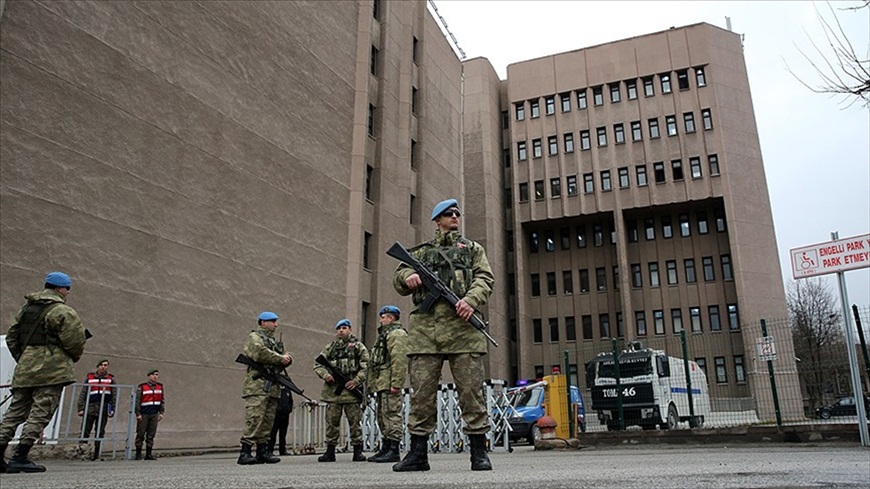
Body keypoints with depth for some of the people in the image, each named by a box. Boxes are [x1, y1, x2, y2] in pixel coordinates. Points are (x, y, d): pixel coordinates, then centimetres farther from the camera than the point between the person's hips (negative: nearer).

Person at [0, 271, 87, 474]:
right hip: (52, 371, -8)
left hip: (24, 371, 8)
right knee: (40, 413, -5)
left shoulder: (26, 308, 17)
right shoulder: (63, 312, -8)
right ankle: (20, 457, -8)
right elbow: (75, 342, -11)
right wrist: (73, 358, 9)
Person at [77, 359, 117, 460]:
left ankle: (96, 453, 7)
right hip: (90, 407, 0)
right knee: (85, 431, -4)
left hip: (103, 409, 0)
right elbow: (83, 394, 10)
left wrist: (113, 409, -2)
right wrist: (81, 408, 2)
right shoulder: (89, 377, 12)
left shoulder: (111, 379, 11)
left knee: (100, 432, 2)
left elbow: (114, 395, 7)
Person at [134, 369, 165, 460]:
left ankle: (148, 454, 13)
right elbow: (137, 401, -5)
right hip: (143, 414, -4)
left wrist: (161, 413, 6)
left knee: (151, 435, 7)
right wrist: (138, 414, -8)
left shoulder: (160, 387, 8)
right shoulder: (141, 387, -4)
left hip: (154, 414, 4)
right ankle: (138, 454, 11)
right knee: (140, 434, 2)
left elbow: (163, 401, 12)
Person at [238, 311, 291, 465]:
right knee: (254, 419, -14)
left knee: (268, 421, 7)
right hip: (257, 385, -8)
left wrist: (287, 359, -2)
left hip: (273, 387, 8)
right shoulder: (254, 337, 2)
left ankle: (263, 451, 11)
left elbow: (280, 364, 22)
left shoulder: (274, 341, 27)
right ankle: (245, 453, -13)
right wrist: (280, 358, -9)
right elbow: (260, 353, -17)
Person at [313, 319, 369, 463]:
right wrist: (325, 375, -6)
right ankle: (330, 451, 13)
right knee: (332, 421, 5)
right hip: (332, 389, 3)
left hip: (351, 389, -3)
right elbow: (317, 364, 14)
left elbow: (366, 366, -1)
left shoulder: (358, 346, 6)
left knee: (355, 421, 0)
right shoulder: (330, 347, 15)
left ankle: (358, 451, 7)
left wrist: (356, 381, -12)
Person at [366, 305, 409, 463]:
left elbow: (400, 360, -19)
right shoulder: (385, 334, 26)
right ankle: (385, 448, 18)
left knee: (392, 415, -10)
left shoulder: (397, 334, -8)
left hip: (389, 384, -11)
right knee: (382, 417, 12)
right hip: (381, 383, 11)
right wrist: (373, 384, 21)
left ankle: (394, 450, -9)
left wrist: (395, 383, -25)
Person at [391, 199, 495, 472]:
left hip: (462, 323, -1)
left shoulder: (472, 248, 23)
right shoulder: (421, 252, 26)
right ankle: (418, 454, 7)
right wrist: (407, 276, -5)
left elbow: (485, 278, 8)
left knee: (471, 390, -4)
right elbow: (398, 281, 20)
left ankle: (479, 452, 3)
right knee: (421, 391, 0)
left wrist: (471, 299, -13)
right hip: (425, 327, 1)